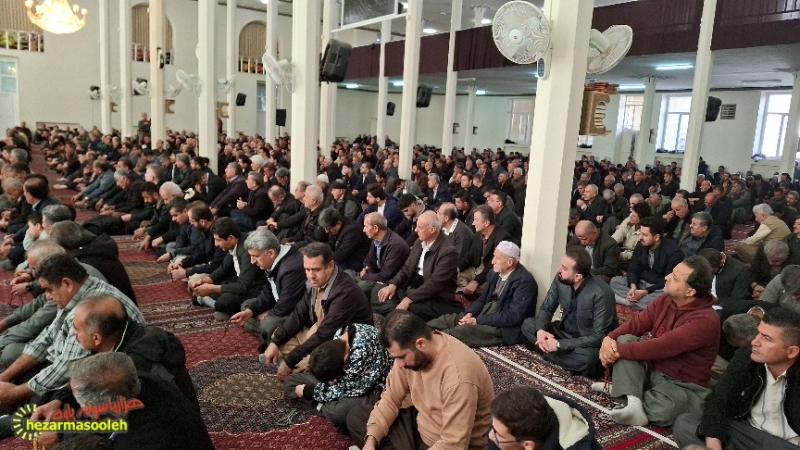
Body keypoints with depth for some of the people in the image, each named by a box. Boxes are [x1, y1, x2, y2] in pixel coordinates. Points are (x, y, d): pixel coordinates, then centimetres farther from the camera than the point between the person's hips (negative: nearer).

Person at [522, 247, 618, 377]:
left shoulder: (601, 294, -30)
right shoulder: (560, 279, -12)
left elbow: (598, 337, -29)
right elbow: (546, 308, 1)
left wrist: (559, 345, -30)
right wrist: (540, 330, -21)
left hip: (589, 344, -6)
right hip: (565, 333, 6)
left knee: (587, 358, -39)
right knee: (527, 324, -8)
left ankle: (546, 351, -13)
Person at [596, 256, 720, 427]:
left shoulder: (705, 320, -25)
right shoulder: (665, 300, -2)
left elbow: (661, 346, -30)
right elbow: (635, 324, 1)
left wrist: (618, 351, -25)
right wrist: (609, 338, -20)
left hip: (682, 386, -7)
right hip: (653, 369, 7)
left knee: (664, 409, -38)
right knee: (625, 340, -17)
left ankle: (621, 389, -12)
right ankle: (632, 399, -29)